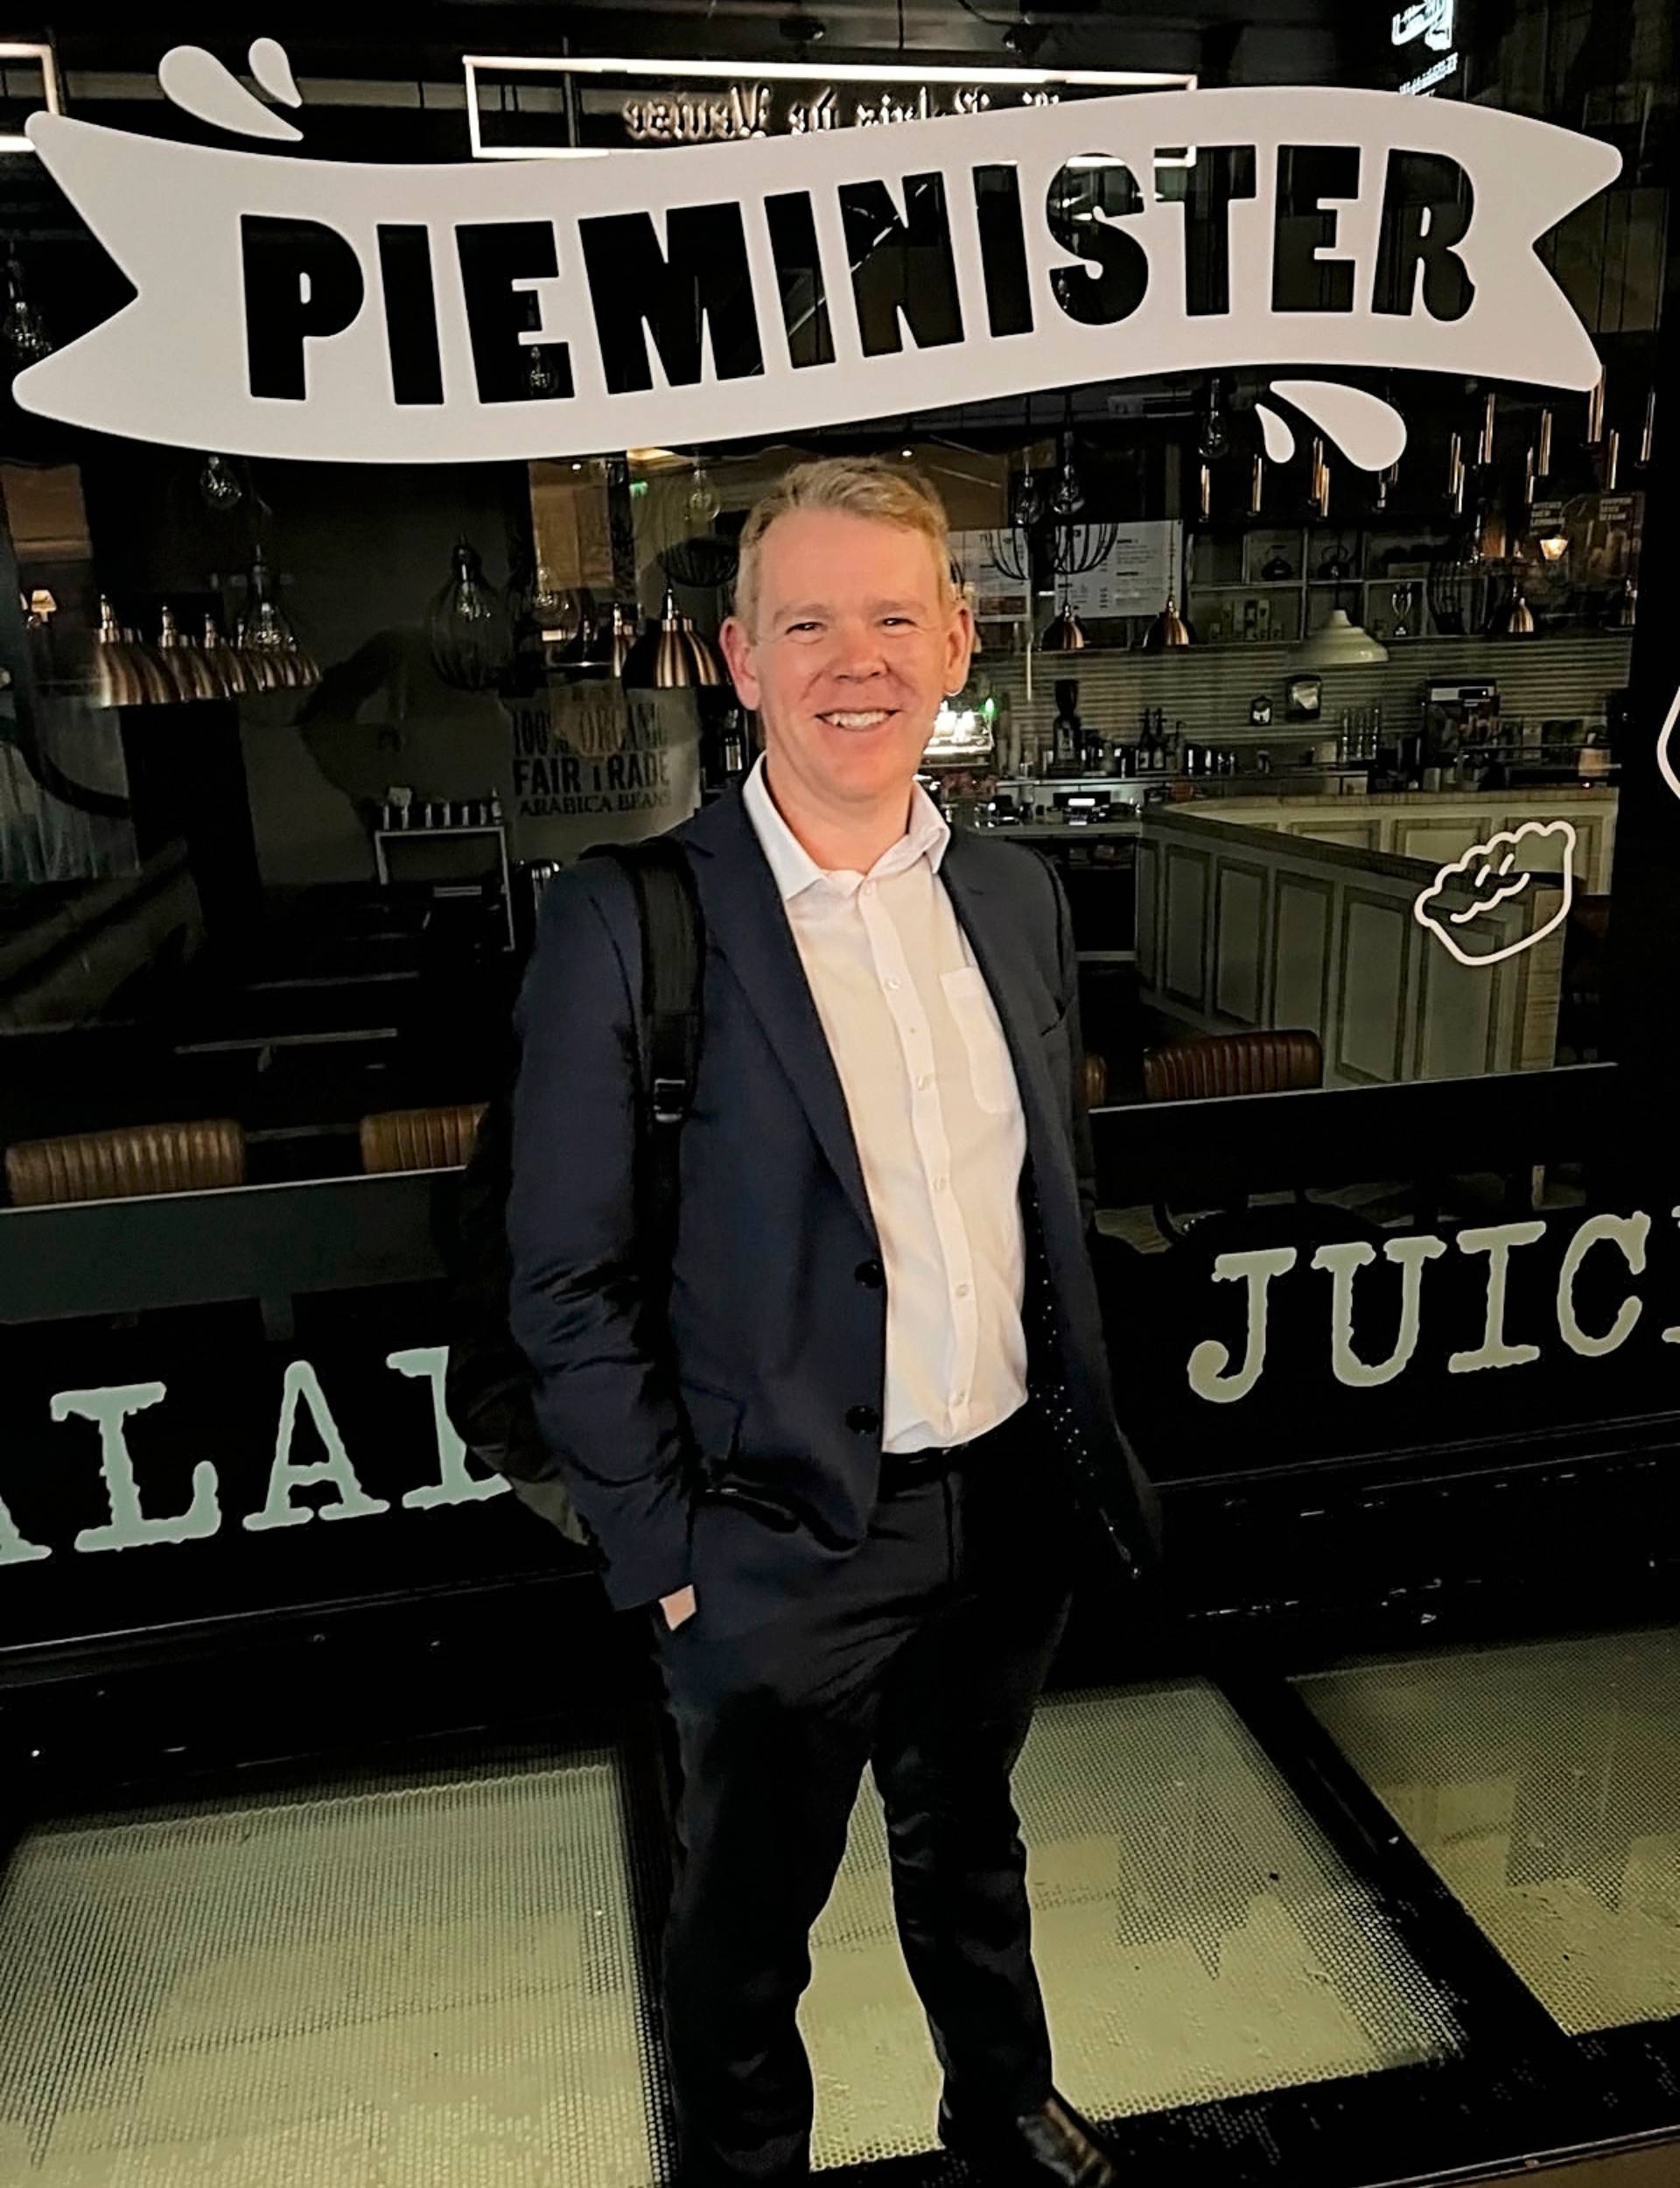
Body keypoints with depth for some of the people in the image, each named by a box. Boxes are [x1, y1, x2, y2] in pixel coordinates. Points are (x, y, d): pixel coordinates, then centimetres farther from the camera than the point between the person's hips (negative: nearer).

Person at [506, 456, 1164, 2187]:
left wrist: (1085, 1430, 9)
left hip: (1009, 1510, 5)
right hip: (782, 1545, -4)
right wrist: (661, 1556, -11)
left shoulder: (1018, 893, -1)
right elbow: (567, 1284, -14)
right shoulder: (628, 919, -18)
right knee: (746, 1920, 21)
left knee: (969, 1844, 31)